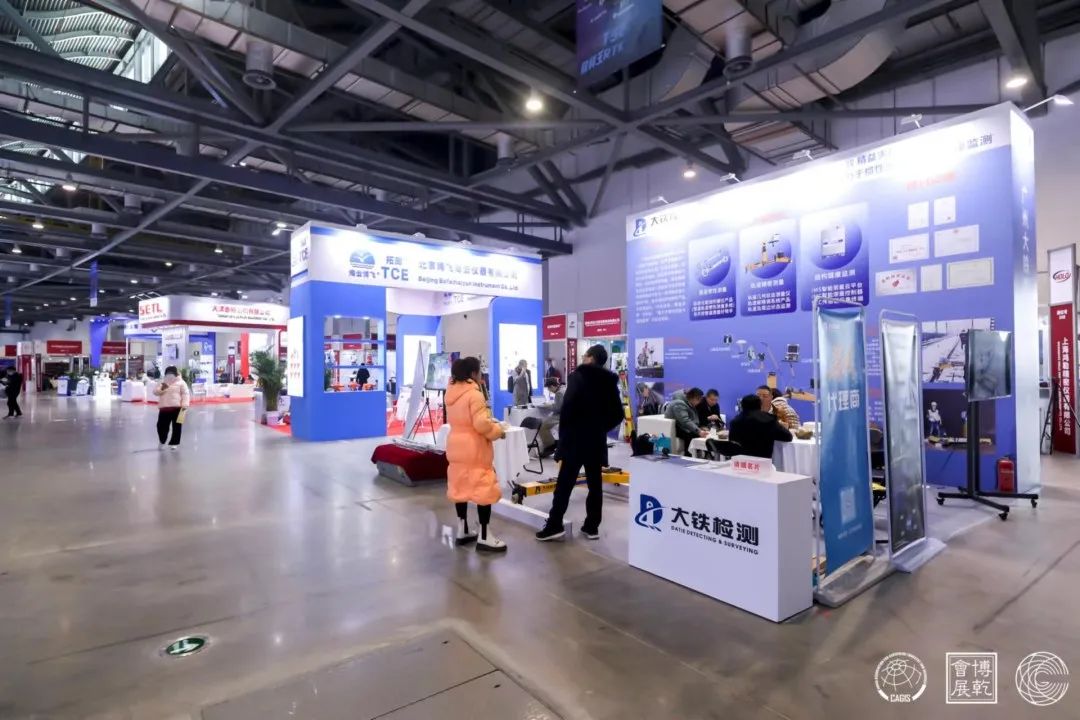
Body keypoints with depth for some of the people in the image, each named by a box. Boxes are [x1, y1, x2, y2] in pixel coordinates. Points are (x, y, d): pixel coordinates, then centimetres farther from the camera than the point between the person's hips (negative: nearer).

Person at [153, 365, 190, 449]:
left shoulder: (181, 382, 0)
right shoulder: (162, 382, 14)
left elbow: (185, 394, -5)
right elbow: (155, 392, 8)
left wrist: (184, 405, -16)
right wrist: (161, 389, -15)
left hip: (177, 408, -4)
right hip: (164, 408, 4)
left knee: (176, 427, 2)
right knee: (161, 425, 7)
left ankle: (174, 443, 13)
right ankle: (162, 441, 31)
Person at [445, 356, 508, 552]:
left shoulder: (451, 393, 8)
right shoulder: (474, 394, -18)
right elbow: (481, 424, -24)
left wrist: (488, 420, 18)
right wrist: (498, 430, -7)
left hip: (455, 446, 9)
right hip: (474, 449, -9)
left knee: (460, 487, 15)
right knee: (484, 490, -1)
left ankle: (462, 531, 25)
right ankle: (484, 537, 4)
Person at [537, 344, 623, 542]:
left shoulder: (578, 376, -8)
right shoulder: (610, 382, 9)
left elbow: (567, 407, -17)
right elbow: (618, 414, 11)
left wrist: (563, 434, -8)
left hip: (575, 439, -5)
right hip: (597, 440, 6)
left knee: (565, 483, -2)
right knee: (595, 483, 8)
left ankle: (555, 525, -1)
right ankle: (592, 526, 13)